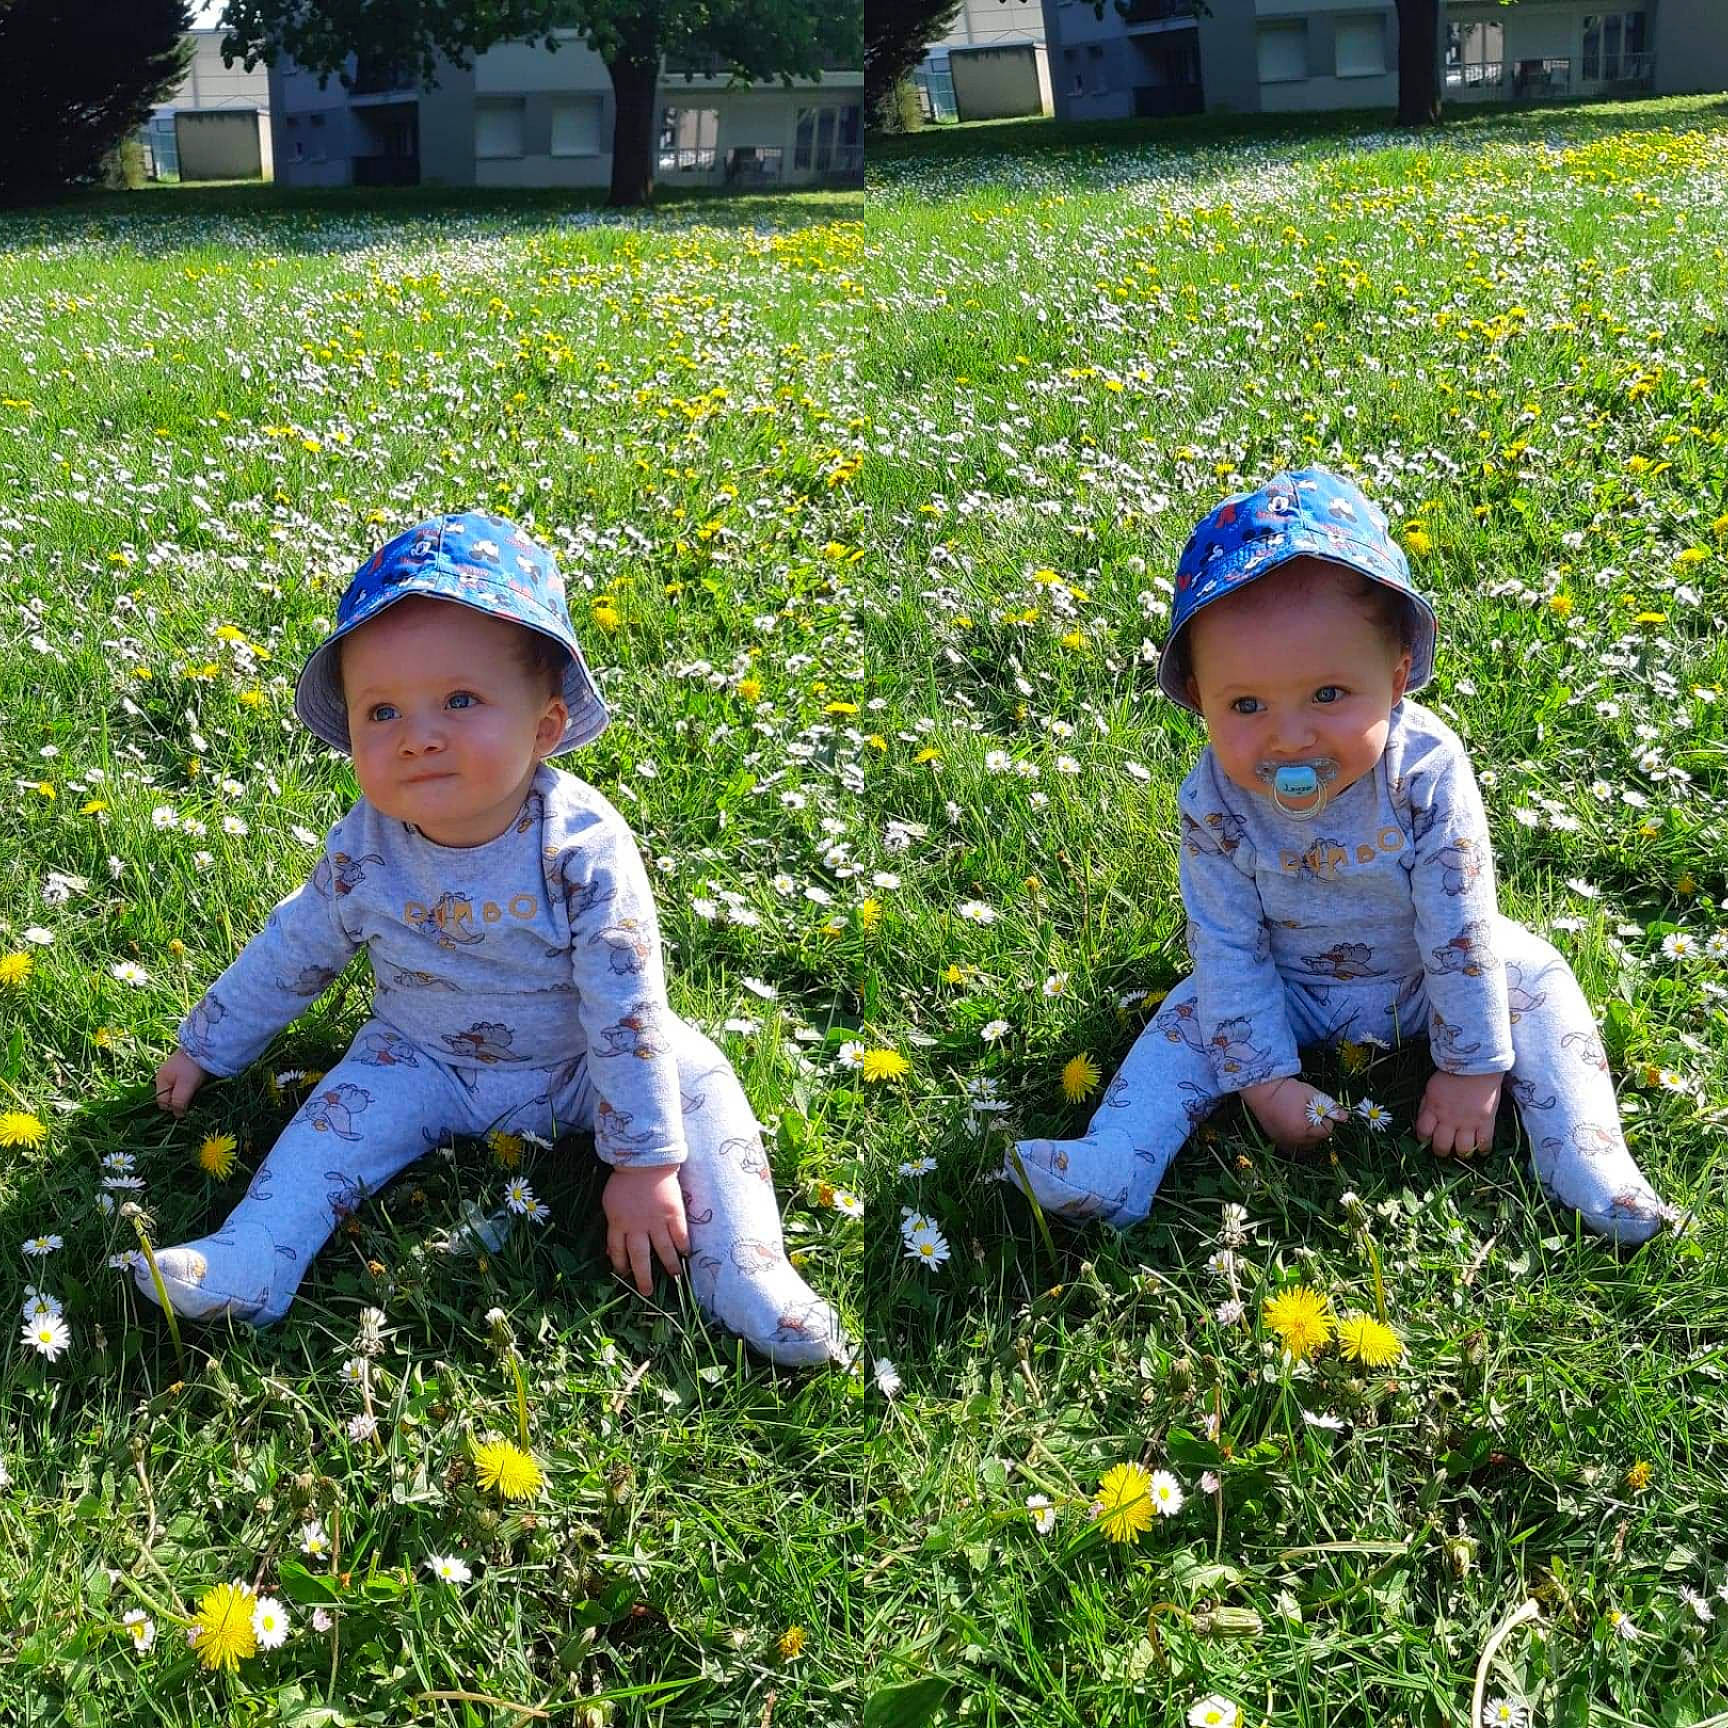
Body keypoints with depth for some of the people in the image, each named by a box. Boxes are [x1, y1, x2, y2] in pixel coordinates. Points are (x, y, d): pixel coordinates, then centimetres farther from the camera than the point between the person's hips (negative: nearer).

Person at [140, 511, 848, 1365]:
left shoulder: (582, 846, -28)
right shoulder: (367, 847, -18)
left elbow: (626, 1012, -25)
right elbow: (292, 952, 1)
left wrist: (645, 1164, -25)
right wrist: (206, 1045, 11)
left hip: (576, 1066, -2)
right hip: (423, 1062, 2)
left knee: (693, 1076, -19)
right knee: (354, 1103, -21)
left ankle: (741, 1270, -23)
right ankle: (252, 1260, -21)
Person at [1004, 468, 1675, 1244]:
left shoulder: (1428, 772, -32)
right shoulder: (1215, 804, -28)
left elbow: (1460, 930, -25)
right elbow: (1230, 949, -20)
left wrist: (1472, 1069, -21)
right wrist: (1264, 1079, -22)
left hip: (1424, 978, 0)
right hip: (1291, 991, 0)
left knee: (1532, 975, -16)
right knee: (1199, 1011, -15)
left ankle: (1585, 1156, -18)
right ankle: (1114, 1167, -20)